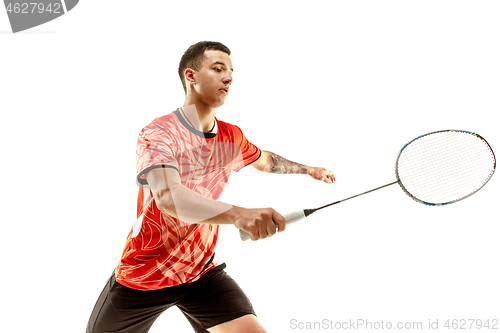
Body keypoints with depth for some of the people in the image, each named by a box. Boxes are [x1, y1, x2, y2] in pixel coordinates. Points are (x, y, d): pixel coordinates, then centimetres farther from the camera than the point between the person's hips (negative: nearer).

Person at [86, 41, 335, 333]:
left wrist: (308, 169, 31)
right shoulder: (158, 133, -21)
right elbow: (167, 196, -40)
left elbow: (264, 159, 23)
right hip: (141, 276, -3)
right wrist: (238, 214, -55)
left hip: (202, 273, 4)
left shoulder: (232, 137, -1)